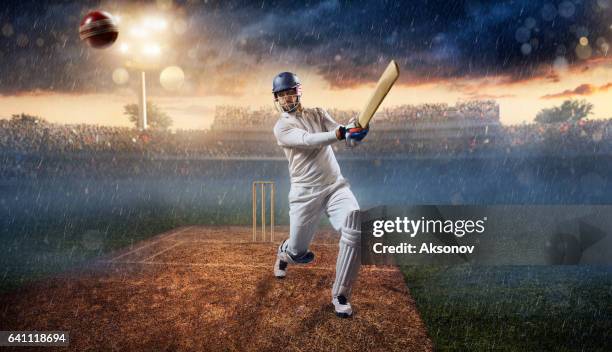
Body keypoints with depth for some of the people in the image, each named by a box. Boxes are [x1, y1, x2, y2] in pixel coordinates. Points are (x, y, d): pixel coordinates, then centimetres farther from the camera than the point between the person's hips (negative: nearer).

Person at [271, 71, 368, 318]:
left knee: (354, 227, -26)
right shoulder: (281, 127, -2)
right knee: (298, 253, 5)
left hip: (336, 186, 2)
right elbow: (308, 140, -23)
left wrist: (355, 133, -29)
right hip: (305, 194, -2)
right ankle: (284, 253, 48)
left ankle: (340, 295, -12)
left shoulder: (318, 114, 11)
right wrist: (341, 132, -38)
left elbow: (348, 140, -4)